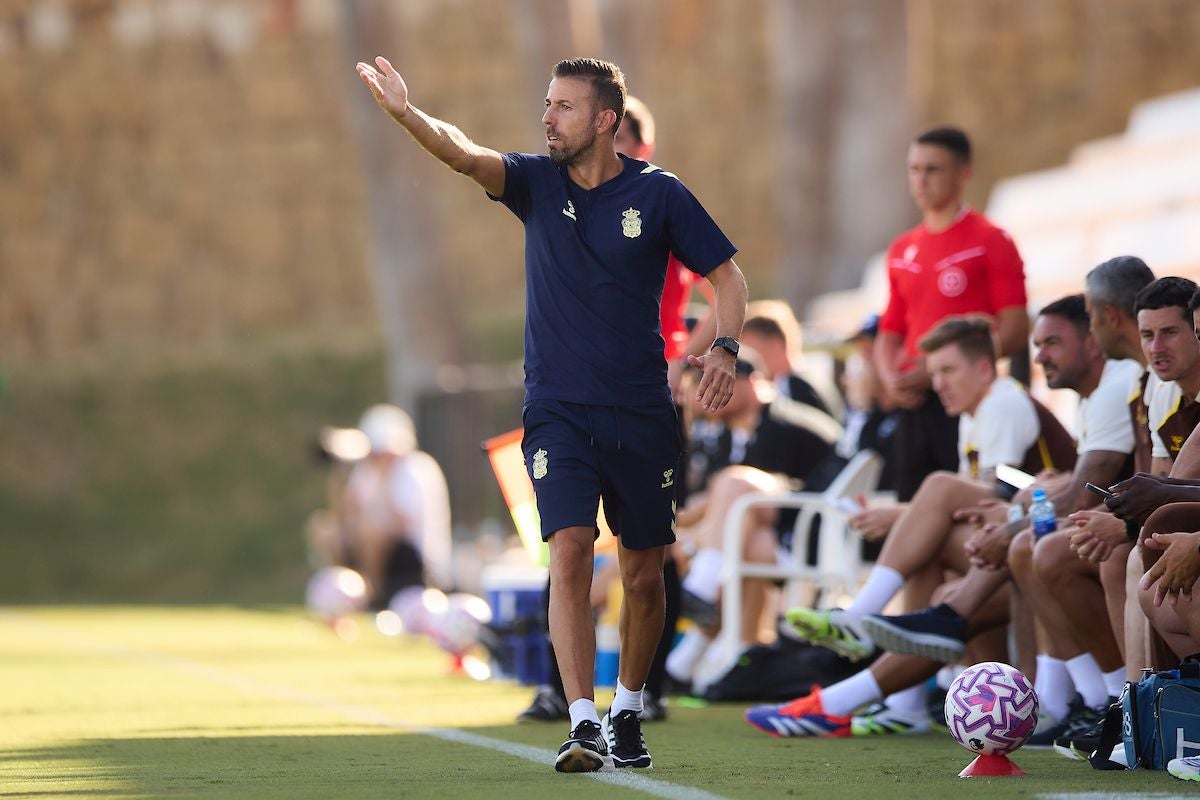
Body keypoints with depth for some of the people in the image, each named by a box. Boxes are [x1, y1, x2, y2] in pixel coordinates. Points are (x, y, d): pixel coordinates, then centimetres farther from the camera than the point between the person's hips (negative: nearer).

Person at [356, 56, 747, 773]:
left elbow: (727, 275, 5)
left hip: (642, 416, 0)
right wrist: (408, 113, -37)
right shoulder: (536, 182, 1)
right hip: (557, 411, 0)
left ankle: (627, 713, 29)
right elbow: (466, 155, -18)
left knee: (644, 576, 8)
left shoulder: (658, 194, -2)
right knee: (570, 552, -18)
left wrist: (726, 349, -13)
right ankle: (584, 725, -21)